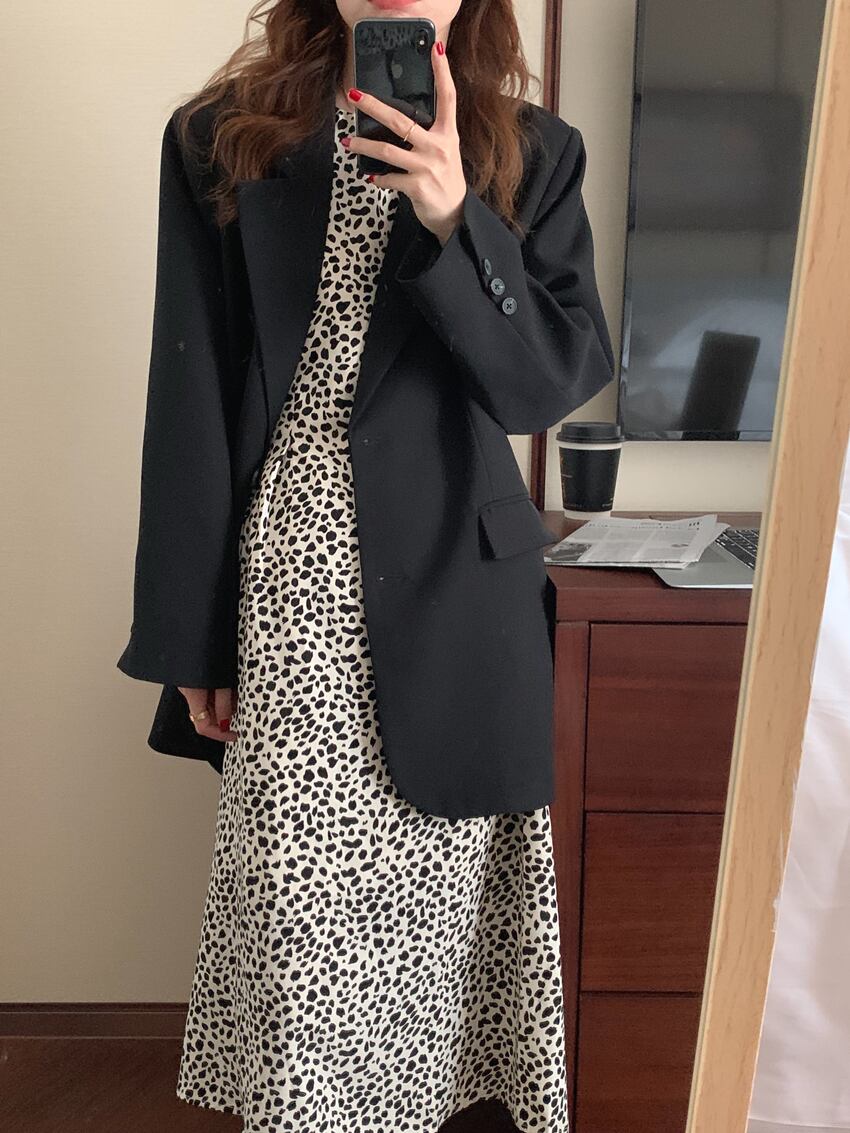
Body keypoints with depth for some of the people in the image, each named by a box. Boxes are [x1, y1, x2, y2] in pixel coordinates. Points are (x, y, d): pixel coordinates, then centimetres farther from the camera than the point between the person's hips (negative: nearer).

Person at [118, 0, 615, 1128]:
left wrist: (454, 221, -16)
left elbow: (561, 379, -1)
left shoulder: (533, 154, 6)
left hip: (452, 594, 1)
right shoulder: (221, 138, 4)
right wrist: (191, 635, 0)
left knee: (431, 894, 12)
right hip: (287, 585, 0)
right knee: (298, 904, 5)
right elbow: (191, 405, 1)